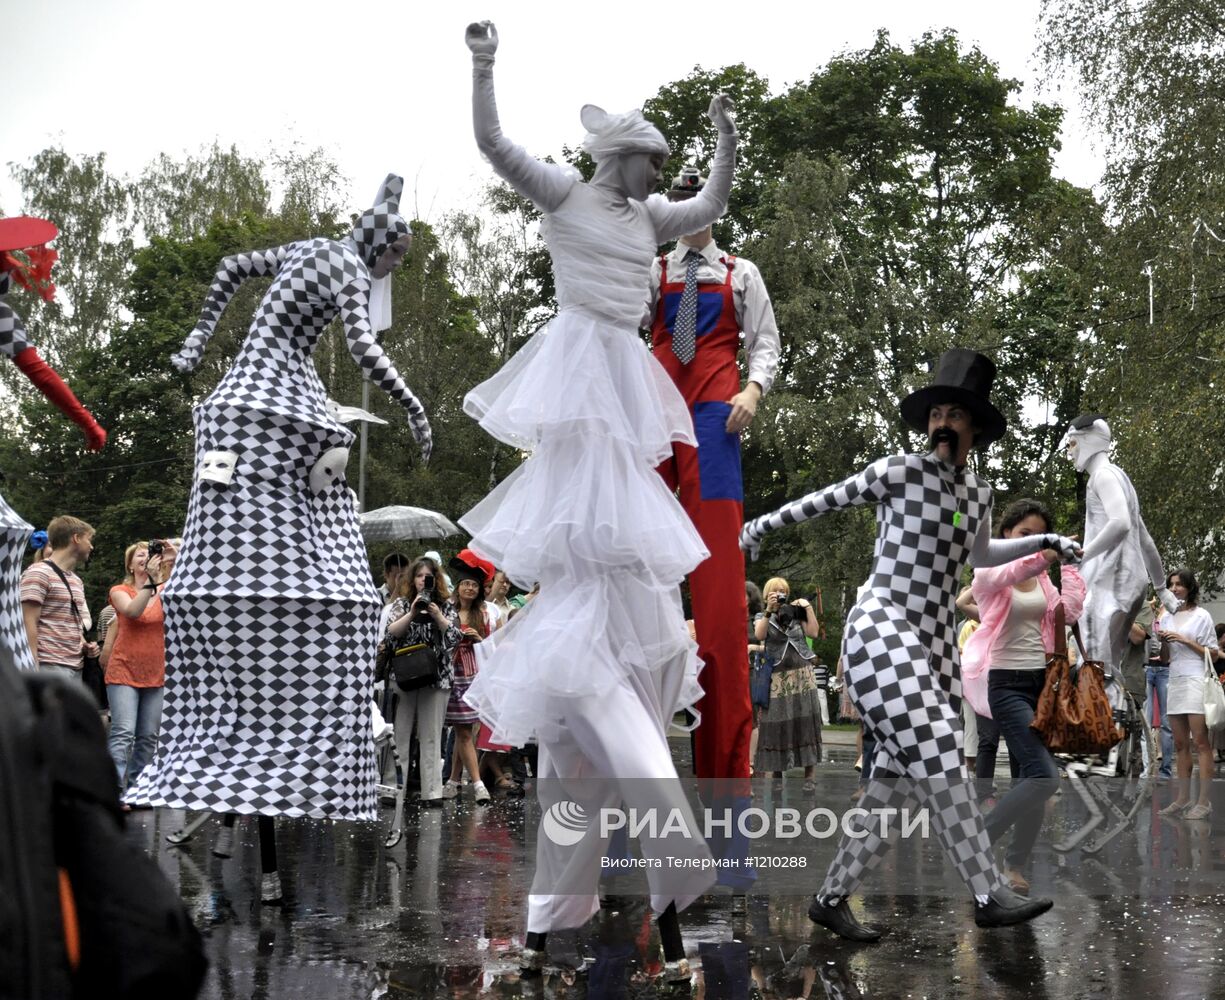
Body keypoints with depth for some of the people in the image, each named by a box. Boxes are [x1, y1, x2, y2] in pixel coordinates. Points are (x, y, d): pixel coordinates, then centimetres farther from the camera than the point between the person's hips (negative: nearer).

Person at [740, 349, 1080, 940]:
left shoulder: (977, 493, 13)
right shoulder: (897, 473, -5)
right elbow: (826, 500, 7)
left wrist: (1044, 543, 30)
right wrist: (760, 526, 12)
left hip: (934, 643, 7)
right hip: (882, 629, -7)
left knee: (898, 778, 3)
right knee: (936, 757, -18)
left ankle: (832, 896, 11)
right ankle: (988, 894, -18)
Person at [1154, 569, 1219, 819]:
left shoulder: (1201, 616, 0)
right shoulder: (1166, 617, 15)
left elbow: (1213, 654, -3)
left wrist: (1185, 641, -11)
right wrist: (1162, 641, 0)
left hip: (1195, 681, -6)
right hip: (1174, 681, 6)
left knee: (1200, 742, -9)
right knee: (1180, 745, 6)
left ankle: (1204, 802, -11)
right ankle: (1183, 799, 9)